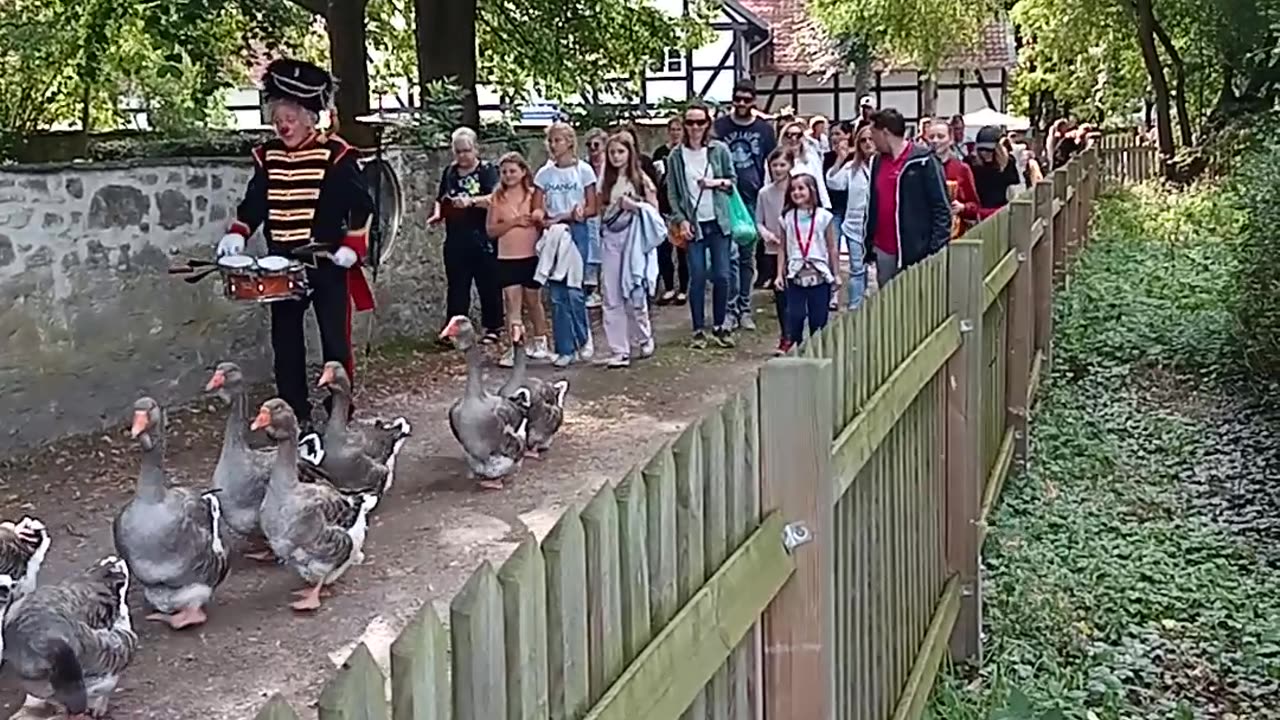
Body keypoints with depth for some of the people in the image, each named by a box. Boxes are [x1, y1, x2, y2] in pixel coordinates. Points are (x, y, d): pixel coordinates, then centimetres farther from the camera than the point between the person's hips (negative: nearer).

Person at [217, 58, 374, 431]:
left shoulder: (335, 154, -9)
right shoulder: (267, 155, 5)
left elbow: (361, 205, -7)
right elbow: (254, 202, 12)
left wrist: (352, 246, -15)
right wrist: (236, 234, -3)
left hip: (327, 264, -5)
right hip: (282, 264, 5)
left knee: (335, 341, 2)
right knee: (285, 341, 7)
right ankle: (294, 413, 17)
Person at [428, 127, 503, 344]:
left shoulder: (487, 170, -4)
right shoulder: (449, 172, 11)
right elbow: (440, 200, 21)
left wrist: (471, 201, -35)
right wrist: (437, 213, 0)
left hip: (482, 239, -4)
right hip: (456, 240, 4)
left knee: (488, 284, 4)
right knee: (456, 286, 6)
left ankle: (493, 327, 17)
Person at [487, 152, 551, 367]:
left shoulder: (534, 194, 0)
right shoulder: (497, 198, 3)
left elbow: (545, 224, 0)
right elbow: (491, 230, -3)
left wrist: (539, 219, -22)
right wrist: (514, 222, -15)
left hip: (531, 256, 0)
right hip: (507, 258, 0)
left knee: (533, 301, 12)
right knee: (512, 304, -6)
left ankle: (540, 343, 28)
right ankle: (515, 348, -6)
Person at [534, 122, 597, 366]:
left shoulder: (583, 170, -1)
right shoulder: (544, 174, 8)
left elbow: (592, 209, -2)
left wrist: (563, 217, -13)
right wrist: (542, 220, -16)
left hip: (576, 232, -3)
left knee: (574, 289, -10)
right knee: (556, 295, 2)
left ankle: (584, 337, 14)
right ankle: (565, 349, 9)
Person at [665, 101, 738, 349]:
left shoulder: (720, 150, 2)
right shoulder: (676, 156, 2)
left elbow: (734, 180, 11)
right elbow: (672, 193, 4)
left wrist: (718, 183, -9)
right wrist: (681, 220, -6)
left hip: (719, 222, 1)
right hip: (693, 224, 0)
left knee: (722, 275, 0)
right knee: (697, 277, -1)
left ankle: (719, 326, 14)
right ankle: (699, 329, 8)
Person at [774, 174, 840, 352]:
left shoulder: (823, 216, 0)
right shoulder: (787, 218, 6)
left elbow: (832, 248, 4)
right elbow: (783, 249, 9)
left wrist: (835, 274, 4)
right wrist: (780, 274, 4)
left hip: (820, 276, -1)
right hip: (796, 276, 1)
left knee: (819, 317, 2)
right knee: (795, 315, -4)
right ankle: (792, 344, 4)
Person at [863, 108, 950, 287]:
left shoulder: (923, 161, -8)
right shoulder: (878, 161, 12)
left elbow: (941, 207, -10)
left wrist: (937, 249, -15)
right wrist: (868, 243, 14)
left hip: (916, 252, -6)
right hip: (883, 252, 6)